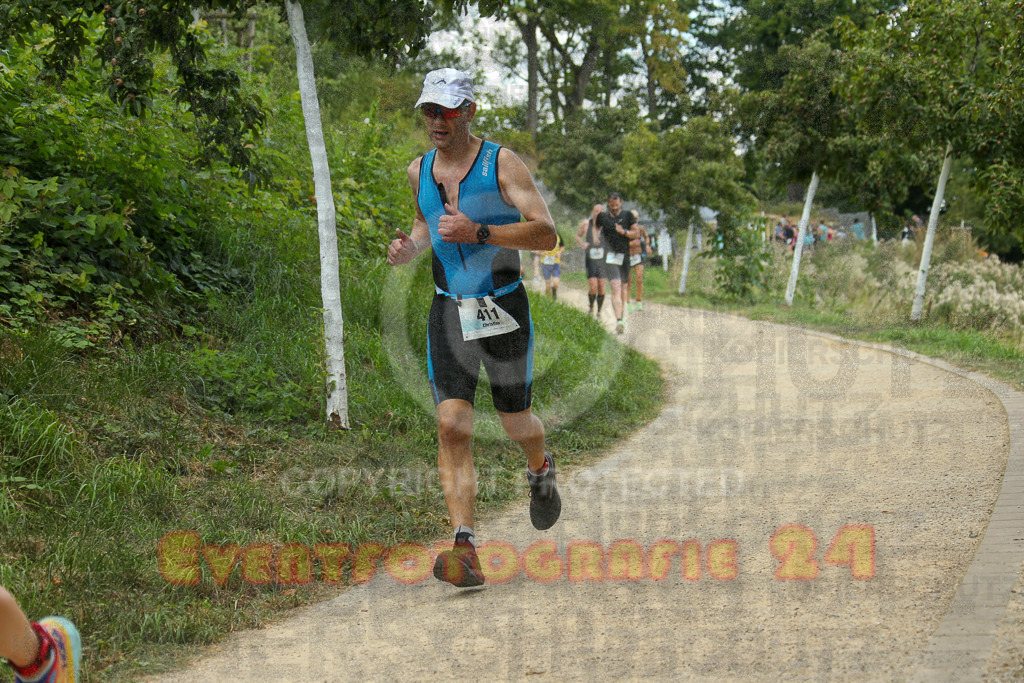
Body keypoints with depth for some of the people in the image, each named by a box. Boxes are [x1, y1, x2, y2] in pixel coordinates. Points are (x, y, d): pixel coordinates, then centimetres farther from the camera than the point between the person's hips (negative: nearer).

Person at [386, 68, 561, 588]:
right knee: (452, 424, -14)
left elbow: (546, 234, -18)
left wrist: (478, 233, -29)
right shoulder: (419, 170, 4)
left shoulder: (501, 163, -11)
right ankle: (465, 551, -19)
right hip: (449, 311, 3)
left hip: (505, 310, -2)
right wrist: (409, 247, 2)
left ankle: (541, 470, 50)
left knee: (515, 422, 12)